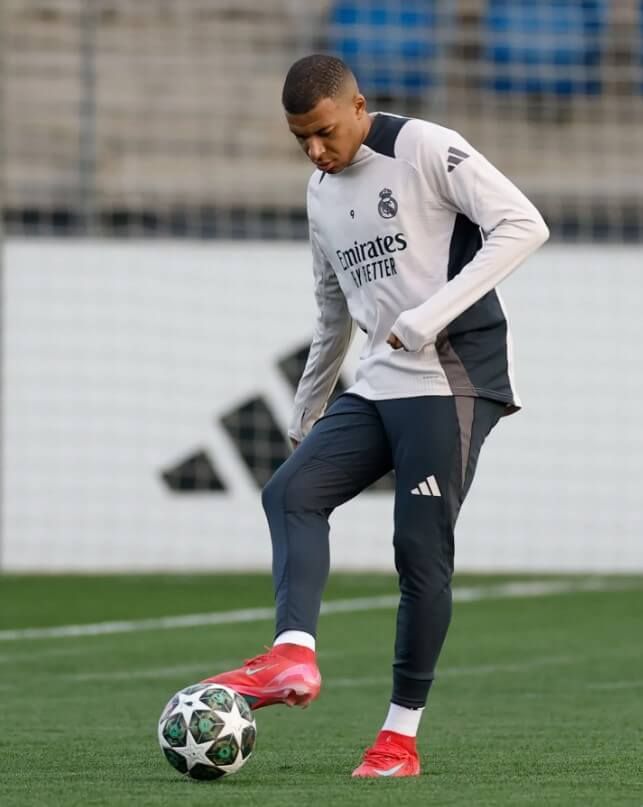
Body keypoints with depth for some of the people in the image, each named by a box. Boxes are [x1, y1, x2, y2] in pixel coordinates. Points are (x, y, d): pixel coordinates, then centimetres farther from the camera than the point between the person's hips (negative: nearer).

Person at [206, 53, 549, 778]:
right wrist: (305, 411, 29)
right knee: (291, 491, -12)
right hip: (378, 384, 8)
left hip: (452, 380, -8)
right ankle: (294, 657, -28)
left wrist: (432, 315, -23)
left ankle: (401, 734, -4)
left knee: (420, 548, -10)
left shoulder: (427, 150, -9)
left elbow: (523, 225, -17)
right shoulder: (321, 191, 15)